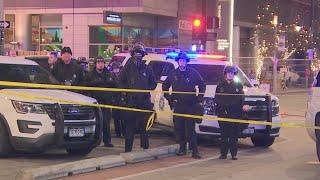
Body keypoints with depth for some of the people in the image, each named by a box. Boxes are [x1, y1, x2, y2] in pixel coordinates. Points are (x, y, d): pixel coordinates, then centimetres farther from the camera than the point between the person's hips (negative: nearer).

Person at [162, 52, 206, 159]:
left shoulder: (193, 73, 0)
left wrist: (199, 98, 1)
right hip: (177, 105, 3)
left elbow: (202, 86, 8)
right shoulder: (173, 74, 7)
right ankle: (182, 149, 16)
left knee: (190, 129, -7)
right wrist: (169, 98, 11)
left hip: (190, 105, -3)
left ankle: (195, 151, -7)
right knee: (178, 128, 5)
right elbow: (165, 86, 20)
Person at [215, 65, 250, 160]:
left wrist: (243, 106, -14)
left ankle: (234, 154, 2)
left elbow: (242, 99, 5)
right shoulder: (220, 86, 12)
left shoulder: (238, 86, 12)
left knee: (234, 135, -1)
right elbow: (216, 99, 10)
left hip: (235, 114, 0)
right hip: (223, 114, 0)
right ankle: (223, 153, 6)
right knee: (224, 134, 0)